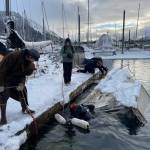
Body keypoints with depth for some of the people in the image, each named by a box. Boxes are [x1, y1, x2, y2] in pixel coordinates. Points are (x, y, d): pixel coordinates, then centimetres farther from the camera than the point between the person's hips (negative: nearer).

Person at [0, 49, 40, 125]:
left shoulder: (27, 61, -10)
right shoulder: (13, 56, -34)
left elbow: (24, 73, -3)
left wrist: (22, 83, -20)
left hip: (15, 78, 7)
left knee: (23, 90, 5)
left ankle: (25, 108, 24)